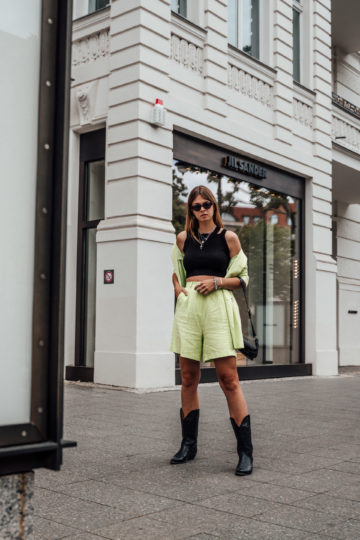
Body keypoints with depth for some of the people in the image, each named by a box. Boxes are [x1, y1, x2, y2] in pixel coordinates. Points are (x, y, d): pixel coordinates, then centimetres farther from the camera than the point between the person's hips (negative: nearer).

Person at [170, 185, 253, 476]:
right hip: (188, 306, 4)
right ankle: (189, 445, 20)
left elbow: (242, 277, 7)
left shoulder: (228, 237, 6)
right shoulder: (183, 238, 14)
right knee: (188, 378, 7)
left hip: (218, 305, -3)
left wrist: (216, 281, -9)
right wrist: (177, 287, 8)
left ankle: (245, 451, -3)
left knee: (228, 378, -8)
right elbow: (174, 269, 28)